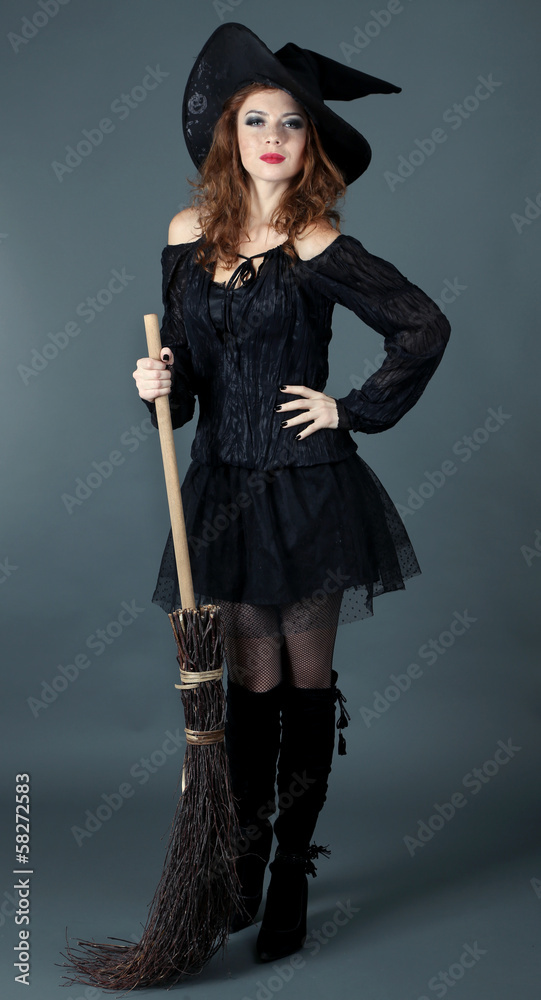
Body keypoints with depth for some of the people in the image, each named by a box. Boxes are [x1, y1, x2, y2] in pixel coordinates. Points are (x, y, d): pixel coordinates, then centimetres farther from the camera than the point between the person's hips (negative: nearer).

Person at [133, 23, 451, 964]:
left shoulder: (316, 247, -8)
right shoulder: (189, 233, 7)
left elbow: (425, 328, -10)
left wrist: (354, 410, -8)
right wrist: (160, 383, -7)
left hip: (307, 488, -4)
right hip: (224, 482, 4)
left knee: (306, 676, 7)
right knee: (251, 680, 10)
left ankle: (293, 872, 19)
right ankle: (246, 854, 26)